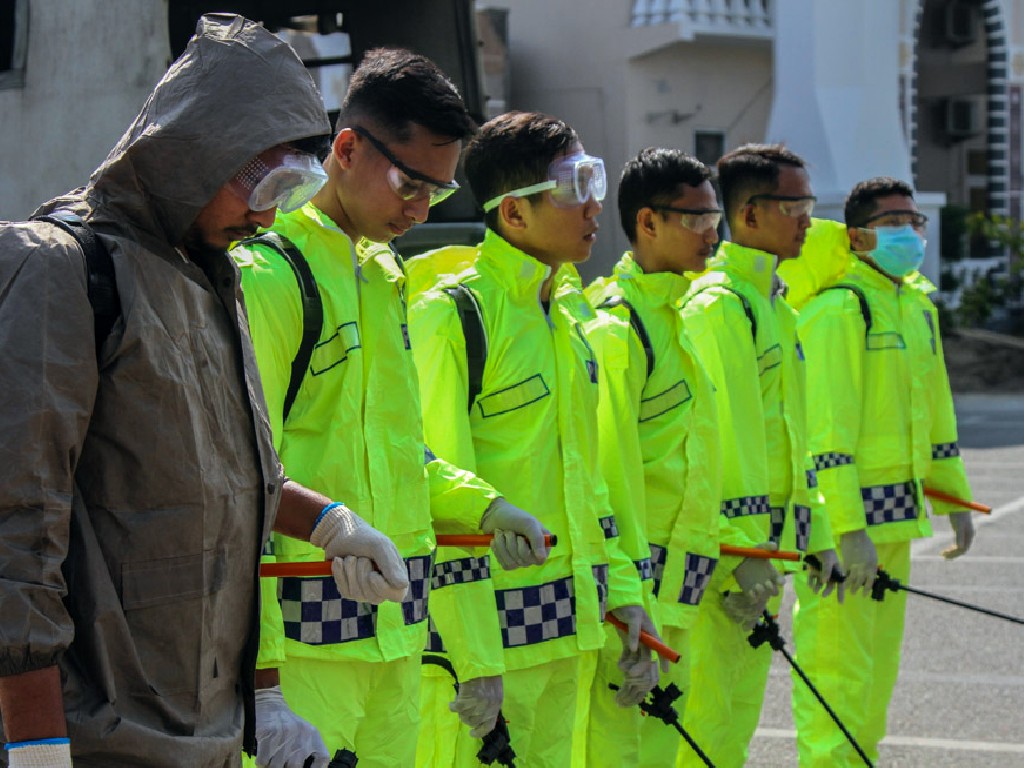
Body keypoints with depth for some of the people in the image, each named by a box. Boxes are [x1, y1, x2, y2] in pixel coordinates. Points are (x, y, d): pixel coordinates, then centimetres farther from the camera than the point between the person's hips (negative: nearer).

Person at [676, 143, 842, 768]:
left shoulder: (773, 301, 16)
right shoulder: (719, 304, -14)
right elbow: (723, 435, -19)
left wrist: (814, 532, 19)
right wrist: (742, 552, -21)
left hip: (768, 539, 10)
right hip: (733, 540, -10)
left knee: (743, 704, 15)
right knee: (710, 714, -5)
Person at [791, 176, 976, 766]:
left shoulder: (919, 302, 14)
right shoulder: (837, 306, -15)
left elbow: (935, 407, 24)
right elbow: (824, 424, -20)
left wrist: (954, 498, 22)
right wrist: (848, 529, -24)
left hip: (897, 511, 9)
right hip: (842, 505, -9)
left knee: (880, 660, 17)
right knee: (838, 663, -6)